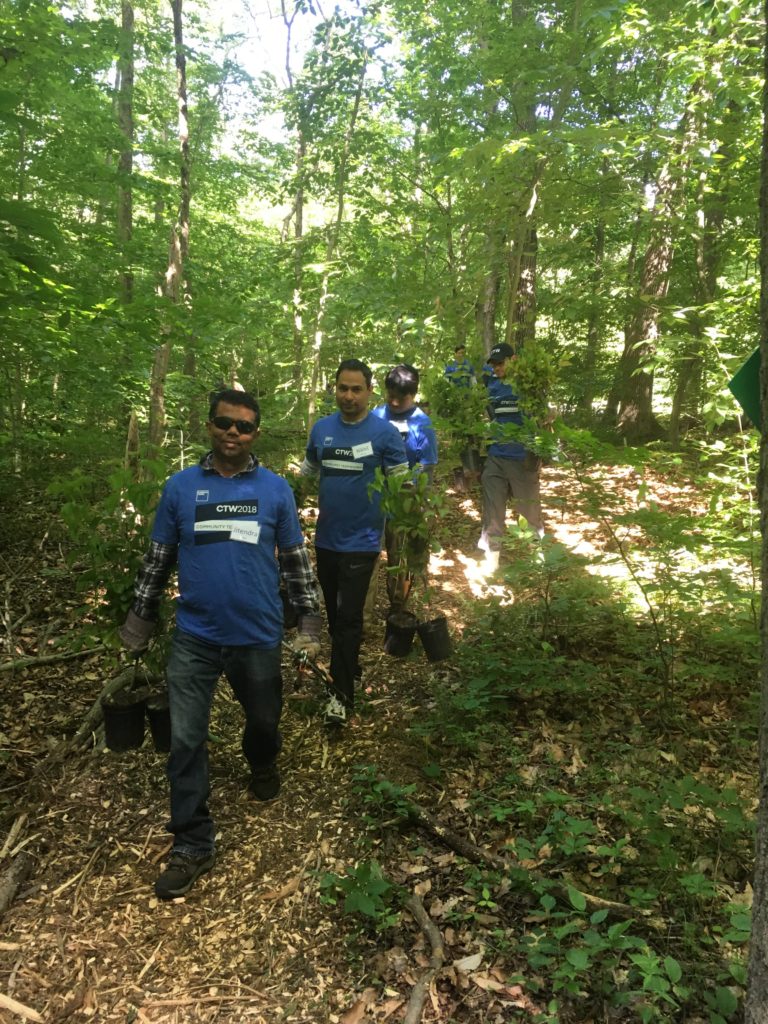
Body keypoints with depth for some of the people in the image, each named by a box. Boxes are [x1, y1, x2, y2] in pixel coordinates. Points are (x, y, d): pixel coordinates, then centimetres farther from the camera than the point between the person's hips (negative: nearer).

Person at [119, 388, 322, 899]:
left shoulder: (276, 489, -3)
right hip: (194, 637, 0)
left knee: (264, 719, 19)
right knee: (185, 740, 2)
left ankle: (263, 764, 54)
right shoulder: (180, 486, -1)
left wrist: (309, 618, 3)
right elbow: (158, 558, 7)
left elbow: (295, 559, 4)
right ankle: (193, 844, 18)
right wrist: (140, 619, 8)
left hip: (258, 636, 0)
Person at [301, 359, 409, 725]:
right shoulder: (321, 428, 3)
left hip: (361, 542, -5)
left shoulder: (385, 432, -10)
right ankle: (348, 668, 39)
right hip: (326, 539, 5)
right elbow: (307, 472, 15)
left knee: (348, 618, -1)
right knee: (334, 614, 18)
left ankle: (342, 692, 12)